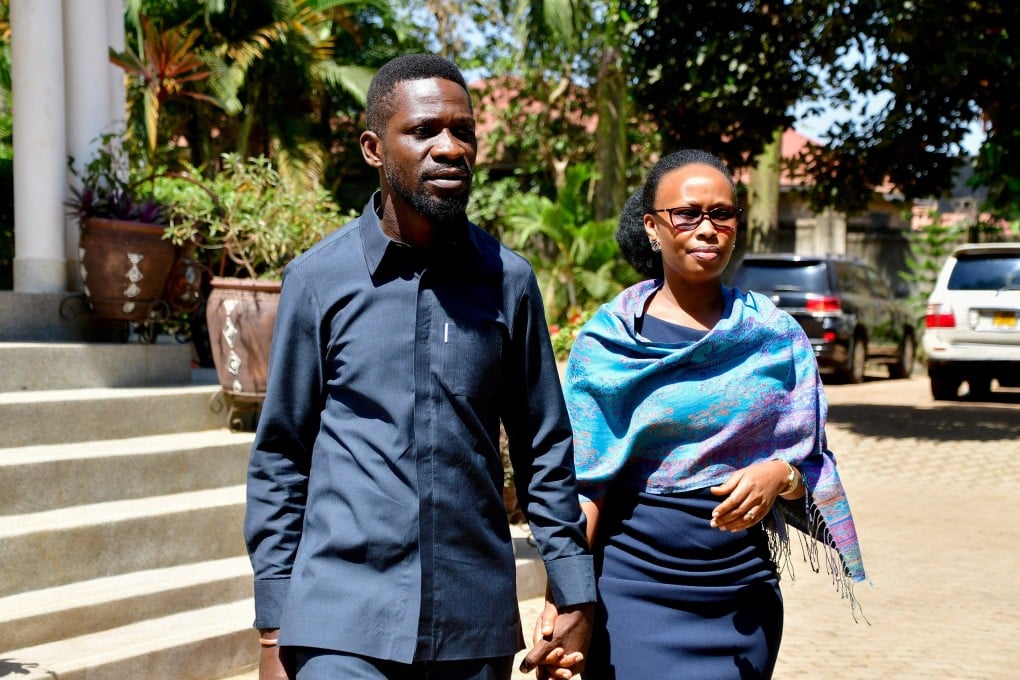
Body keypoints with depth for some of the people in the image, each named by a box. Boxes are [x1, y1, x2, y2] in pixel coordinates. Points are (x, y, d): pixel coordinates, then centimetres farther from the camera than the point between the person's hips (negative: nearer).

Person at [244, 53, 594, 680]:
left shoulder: (509, 281, 2)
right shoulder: (319, 277, -2)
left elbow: (545, 451, 8)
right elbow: (280, 457, 3)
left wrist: (575, 599, 5)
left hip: (476, 626, 2)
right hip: (343, 624, -2)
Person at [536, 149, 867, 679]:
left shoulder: (777, 336, 4)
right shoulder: (608, 339, -2)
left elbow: (813, 463, 7)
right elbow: (584, 481, -4)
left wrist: (780, 475, -17)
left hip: (743, 592, 2)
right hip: (632, 588, -2)